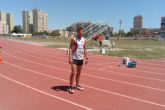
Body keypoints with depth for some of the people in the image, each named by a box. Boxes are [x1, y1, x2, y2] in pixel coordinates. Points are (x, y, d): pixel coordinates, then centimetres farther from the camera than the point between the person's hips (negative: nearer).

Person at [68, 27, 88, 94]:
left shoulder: (84, 40, 9)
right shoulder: (74, 39, -9)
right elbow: (70, 48, -12)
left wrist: (86, 57, 11)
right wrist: (70, 58, -19)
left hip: (81, 59, 6)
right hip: (74, 58, -6)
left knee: (79, 73, 13)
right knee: (73, 73, -8)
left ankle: (77, 85, 27)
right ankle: (71, 87, 3)